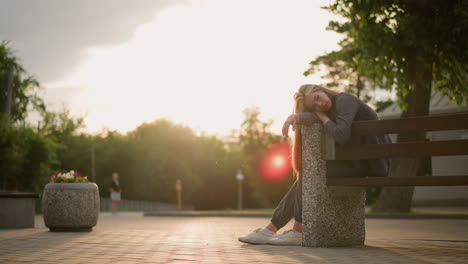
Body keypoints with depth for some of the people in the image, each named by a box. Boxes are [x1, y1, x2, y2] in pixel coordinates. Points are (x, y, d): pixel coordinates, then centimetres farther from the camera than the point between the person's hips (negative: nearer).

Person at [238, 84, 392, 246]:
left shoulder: (344, 100, -13)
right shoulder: (330, 112, 12)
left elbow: (341, 136, -26)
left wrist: (323, 117, -12)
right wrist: (296, 117, -30)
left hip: (372, 162, -8)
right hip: (356, 162, 8)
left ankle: (298, 232, -7)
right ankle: (271, 229, 1)